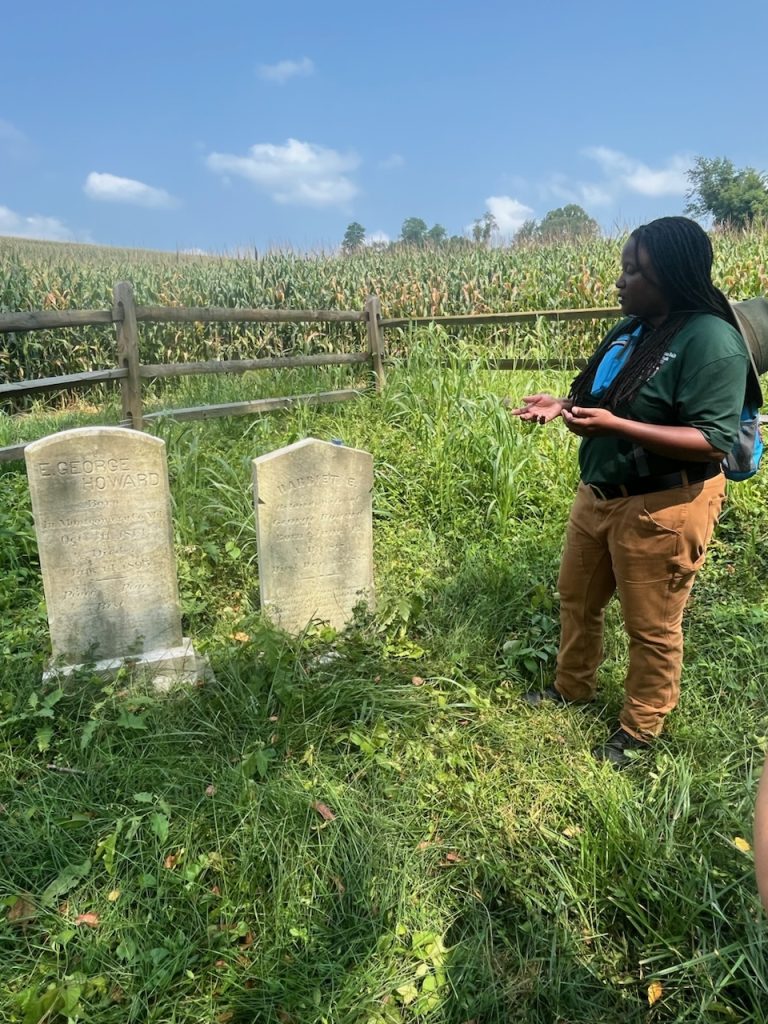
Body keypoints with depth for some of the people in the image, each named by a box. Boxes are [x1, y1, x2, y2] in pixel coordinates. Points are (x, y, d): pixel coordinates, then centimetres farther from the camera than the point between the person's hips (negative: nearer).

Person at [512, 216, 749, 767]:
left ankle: (640, 730, 31)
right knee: (577, 600, 22)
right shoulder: (632, 328, 7)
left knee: (652, 627, 9)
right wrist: (563, 406, -4)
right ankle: (572, 687, 46)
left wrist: (614, 425, -31)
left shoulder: (710, 340, -19)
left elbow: (715, 441, -25)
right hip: (599, 494, 9)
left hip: (664, 507, -9)